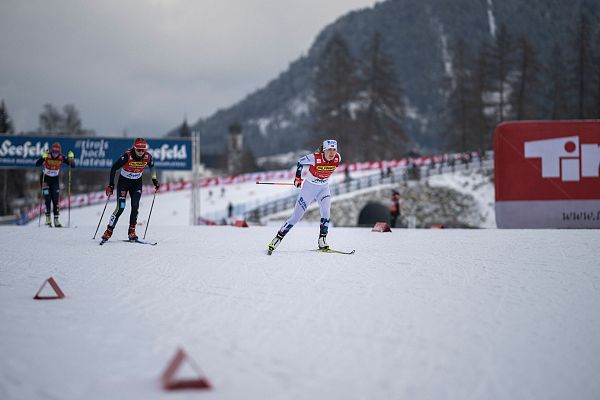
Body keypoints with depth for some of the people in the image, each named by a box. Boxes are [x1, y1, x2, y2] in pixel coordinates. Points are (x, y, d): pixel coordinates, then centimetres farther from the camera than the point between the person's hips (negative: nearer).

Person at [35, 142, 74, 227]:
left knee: (56, 199, -2)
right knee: (48, 199, -13)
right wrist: (43, 157, -52)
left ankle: (56, 219, 3)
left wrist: (71, 159, -36)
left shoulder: (61, 158, -15)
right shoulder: (47, 156, -22)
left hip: (55, 179, 2)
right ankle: (48, 218, -6)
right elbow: (37, 164, -35)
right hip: (45, 178, -2)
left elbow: (72, 166, -16)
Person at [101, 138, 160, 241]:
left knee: (135, 206, -10)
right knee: (120, 207, -11)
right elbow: (114, 168, -18)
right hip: (124, 181, -3)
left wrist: (154, 179, 5)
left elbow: (152, 166, 9)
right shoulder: (127, 156, -27)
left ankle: (132, 231, 0)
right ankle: (109, 231, -2)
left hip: (137, 183, 3)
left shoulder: (148, 157, -16)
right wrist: (111, 185, -19)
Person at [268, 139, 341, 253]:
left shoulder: (337, 158, -15)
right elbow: (300, 162, -8)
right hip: (309, 187, -3)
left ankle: (322, 240, -12)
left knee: (326, 212, -21)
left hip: (324, 188, 3)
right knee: (296, 217, -2)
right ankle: (278, 238, 10)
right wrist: (297, 178, -3)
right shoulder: (315, 158, -27)